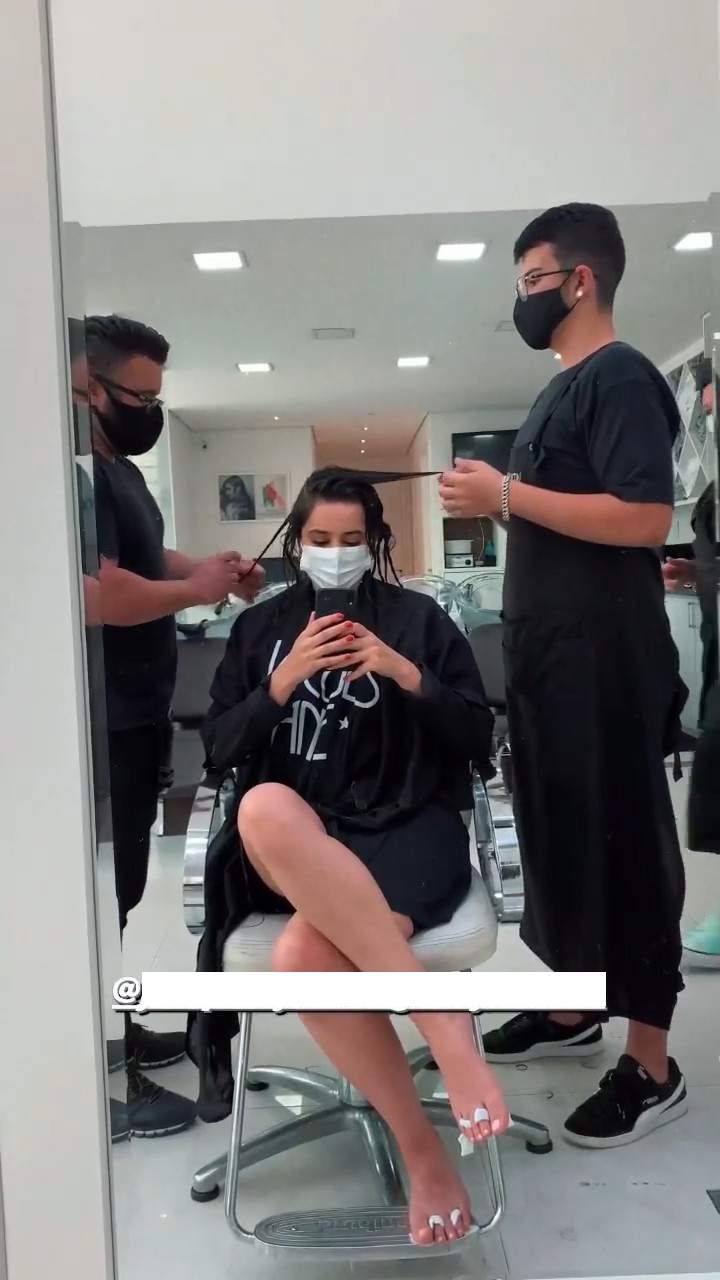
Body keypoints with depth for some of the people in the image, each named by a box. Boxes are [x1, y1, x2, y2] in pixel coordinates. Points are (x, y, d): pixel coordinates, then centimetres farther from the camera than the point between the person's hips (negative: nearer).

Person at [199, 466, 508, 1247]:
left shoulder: (418, 619, 10)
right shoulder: (259, 627, 16)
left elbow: (477, 742, 6)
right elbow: (218, 750, 8)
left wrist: (409, 677, -10)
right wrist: (282, 685, -8)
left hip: (407, 830, -3)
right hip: (295, 850, 3)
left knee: (302, 957, -34)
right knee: (264, 807, -37)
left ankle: (422, 1147, -14)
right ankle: (441, 1017, -28)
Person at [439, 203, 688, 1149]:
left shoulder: (620, 377, -10)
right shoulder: (563, 391, 18)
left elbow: (644, 517, -23)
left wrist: (508, 494, -19)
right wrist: (496, 497, 9)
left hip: (606, 660, -10)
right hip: (549, 656, 10)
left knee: (620, 844, -2)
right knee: (558, 836, 16)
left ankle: (652, 1066, 12)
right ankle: (573, 1009, 32)